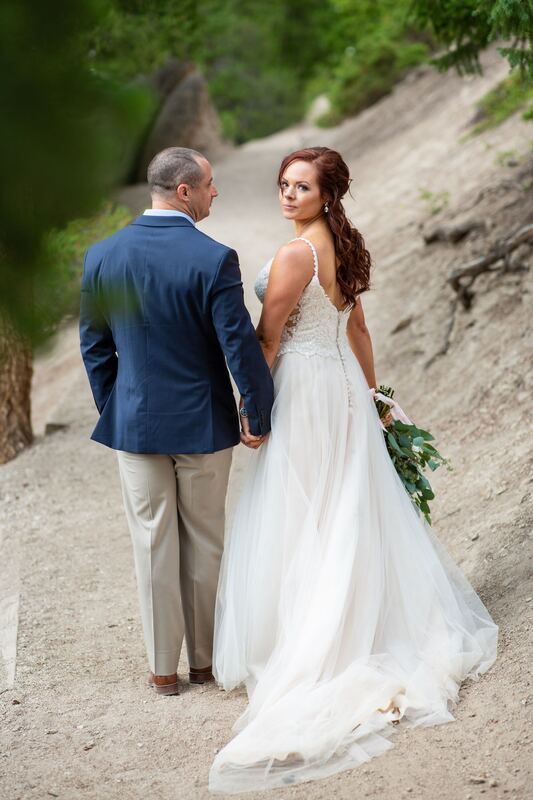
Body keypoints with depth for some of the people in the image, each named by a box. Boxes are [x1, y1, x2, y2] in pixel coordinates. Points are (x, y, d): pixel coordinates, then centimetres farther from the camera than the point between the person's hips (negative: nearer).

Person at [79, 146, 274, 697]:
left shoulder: (102, 256, -4)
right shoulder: (213, 259, -17)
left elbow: (94, 345, 5)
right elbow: (240, 345, -15)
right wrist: (258, 415, -3)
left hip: (135, 424, 2)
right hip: (203, 424, -2)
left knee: (154, 545, 10)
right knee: (204, 543, 13)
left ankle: (162, 668, 18)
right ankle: (205, 659, 25)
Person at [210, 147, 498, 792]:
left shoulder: (295, 255, -19)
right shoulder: (346, 247, 8)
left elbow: (267, 339, -16)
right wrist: (370, 394, 21)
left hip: (303, 392, -8)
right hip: (344, 382, 9)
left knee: (300, 518, 0)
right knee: (352, 509, 16)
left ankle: (306, 648, 7)